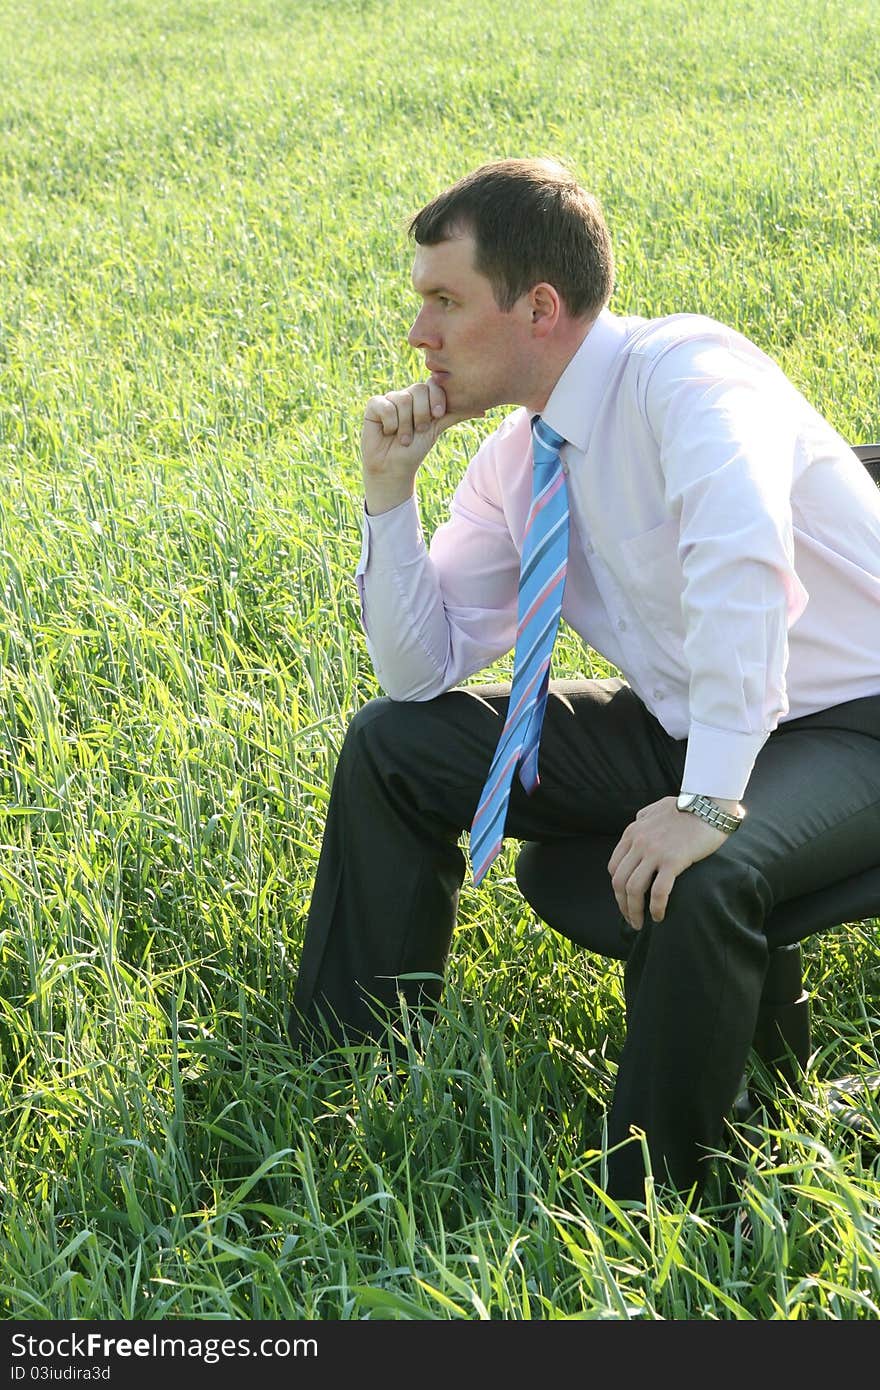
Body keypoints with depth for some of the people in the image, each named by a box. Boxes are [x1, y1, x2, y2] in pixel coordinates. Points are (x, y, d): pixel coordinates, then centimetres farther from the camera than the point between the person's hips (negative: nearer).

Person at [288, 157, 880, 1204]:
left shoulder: (683, 372, -23)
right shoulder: (512, 462, 2)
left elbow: (743, 559, -41)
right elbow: (422, 667, 5)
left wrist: (708, 802, -45)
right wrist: (389, 491, -6)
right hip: (681, 730, 8)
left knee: (700, 877, -38)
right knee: (391, 744, 0)